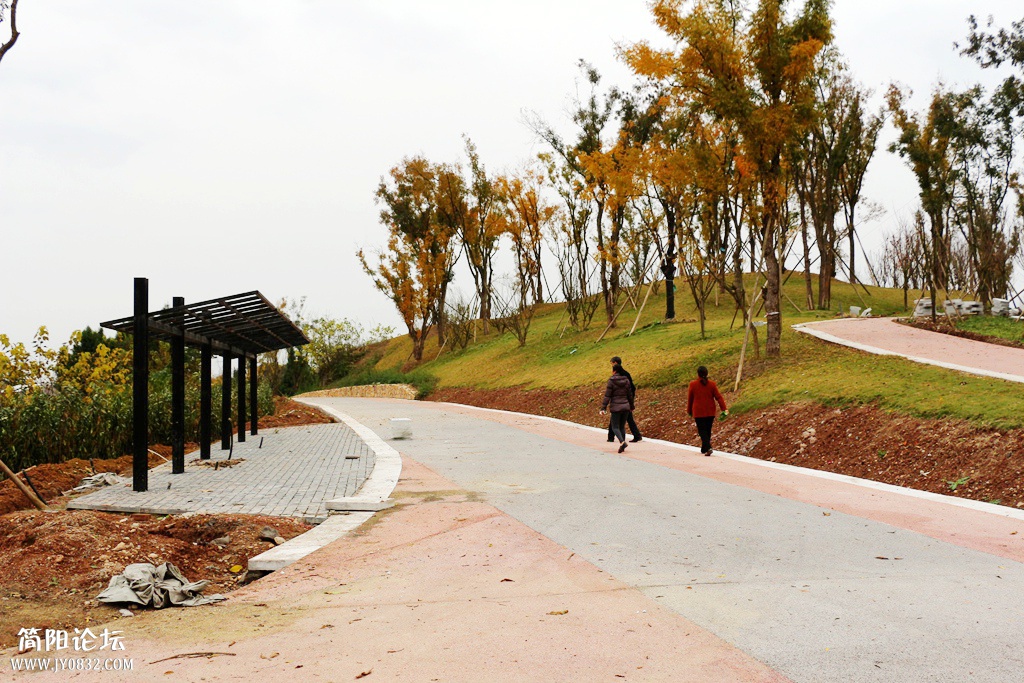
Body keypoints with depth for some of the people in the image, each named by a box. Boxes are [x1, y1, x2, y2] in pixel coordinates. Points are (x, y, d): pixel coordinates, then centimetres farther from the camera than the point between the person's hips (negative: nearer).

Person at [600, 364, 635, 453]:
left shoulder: (611, 381, -10)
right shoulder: (626, 380, 4)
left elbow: (607, 395, -11)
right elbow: (630, 395, 10)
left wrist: (603, 408, -9)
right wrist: (631, 406, 23)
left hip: (616, 407, -5)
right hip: (625, 406, 5)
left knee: (615, 427, 1)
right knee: (622, 426, 15)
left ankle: (622, 442, -21)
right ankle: (622, 446, 14)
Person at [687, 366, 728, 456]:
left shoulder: (693, 384, -6)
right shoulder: (712, 384, -2)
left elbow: (690, 399, 2)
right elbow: (719, 397, -5)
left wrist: (689, 411, 15)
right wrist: (724, 409, -5)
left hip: (698, 412, -3)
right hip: (710, 412, 3)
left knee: (702, 431, -1)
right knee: (708, 431, 16)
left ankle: (708, 448, -21)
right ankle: (704, 449, 27)